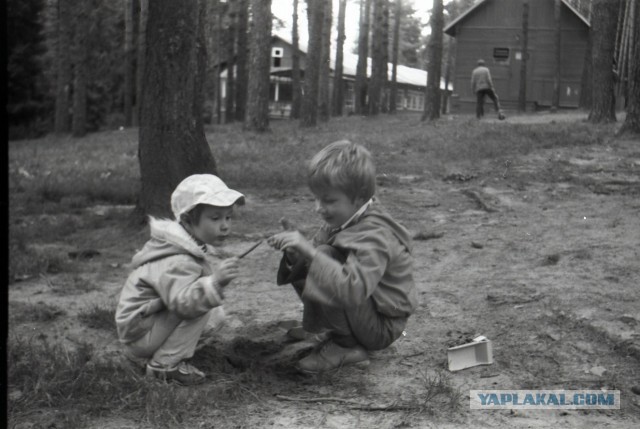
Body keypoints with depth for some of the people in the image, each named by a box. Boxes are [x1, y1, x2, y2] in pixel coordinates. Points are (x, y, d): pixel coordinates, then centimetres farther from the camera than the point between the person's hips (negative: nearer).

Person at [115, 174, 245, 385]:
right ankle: (165, 365, -14)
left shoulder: (196, 247, 4)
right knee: (200, 306, -23)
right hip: (139, 334, -10)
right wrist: (214, 282, -57)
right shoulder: (176, 262, -28)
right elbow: (182, 302, -43)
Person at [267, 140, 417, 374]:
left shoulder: (374, 236, -29)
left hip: (381, 329, -9)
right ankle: (341, 332, 6)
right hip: (362, 310, 9)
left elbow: (354, 289, -44)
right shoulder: (342, 220, -1)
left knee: (325, 257, -27)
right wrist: (295, 253, -20)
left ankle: (346, 346, -13)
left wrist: (310, 251, -45)